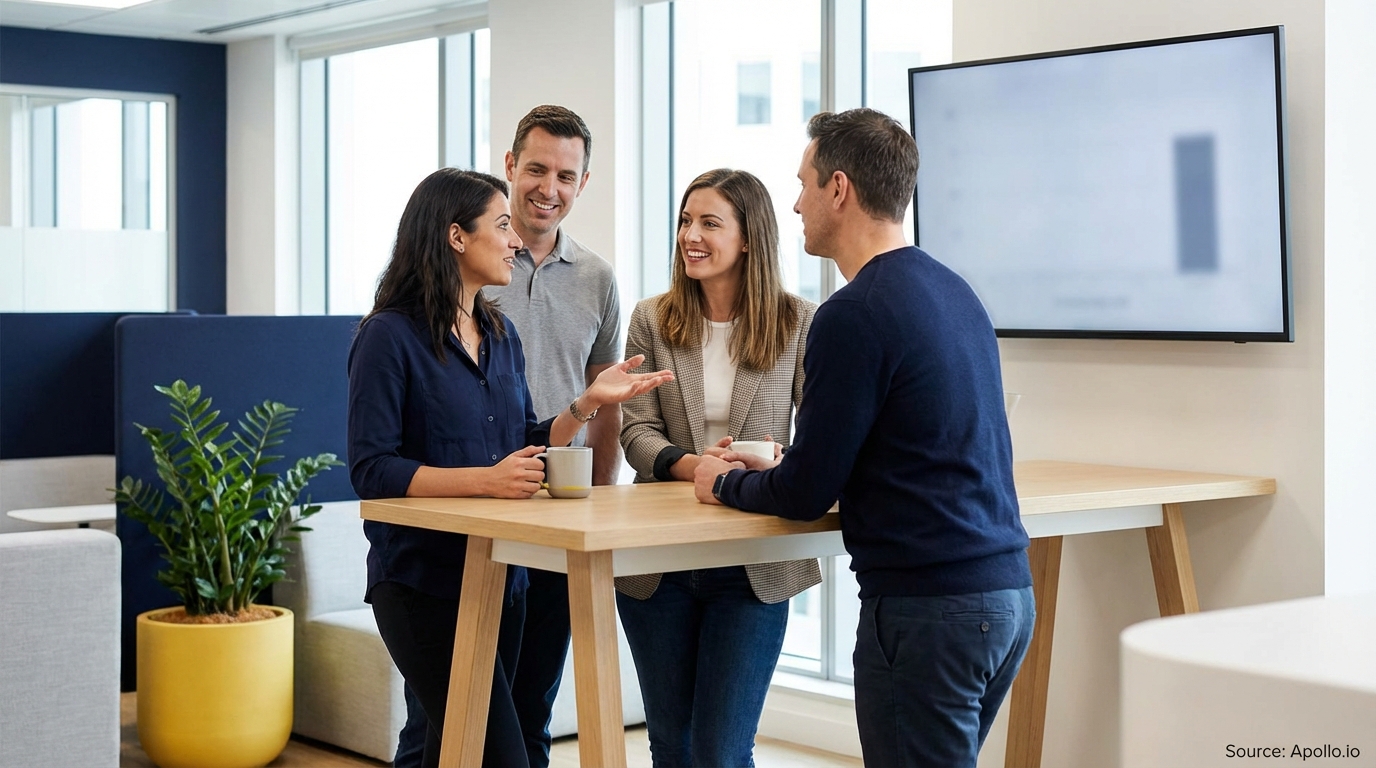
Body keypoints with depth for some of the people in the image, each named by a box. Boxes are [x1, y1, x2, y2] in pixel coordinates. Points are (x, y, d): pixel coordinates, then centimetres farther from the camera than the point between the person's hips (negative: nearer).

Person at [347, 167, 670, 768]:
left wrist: (589, 402, 0)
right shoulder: (391, 336, -11)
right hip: (423, 580, -7)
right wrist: (484, 480, -25)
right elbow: (371, 470, -16)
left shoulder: (501, 335, 12)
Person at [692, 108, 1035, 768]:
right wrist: (778, 471, 22)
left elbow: (806, 495, -11)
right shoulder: (953, 291, 11)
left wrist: (725, 483, 9)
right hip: (1006, 591, 9)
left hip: (927, 605, -9)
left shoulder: (855, 315, -15)